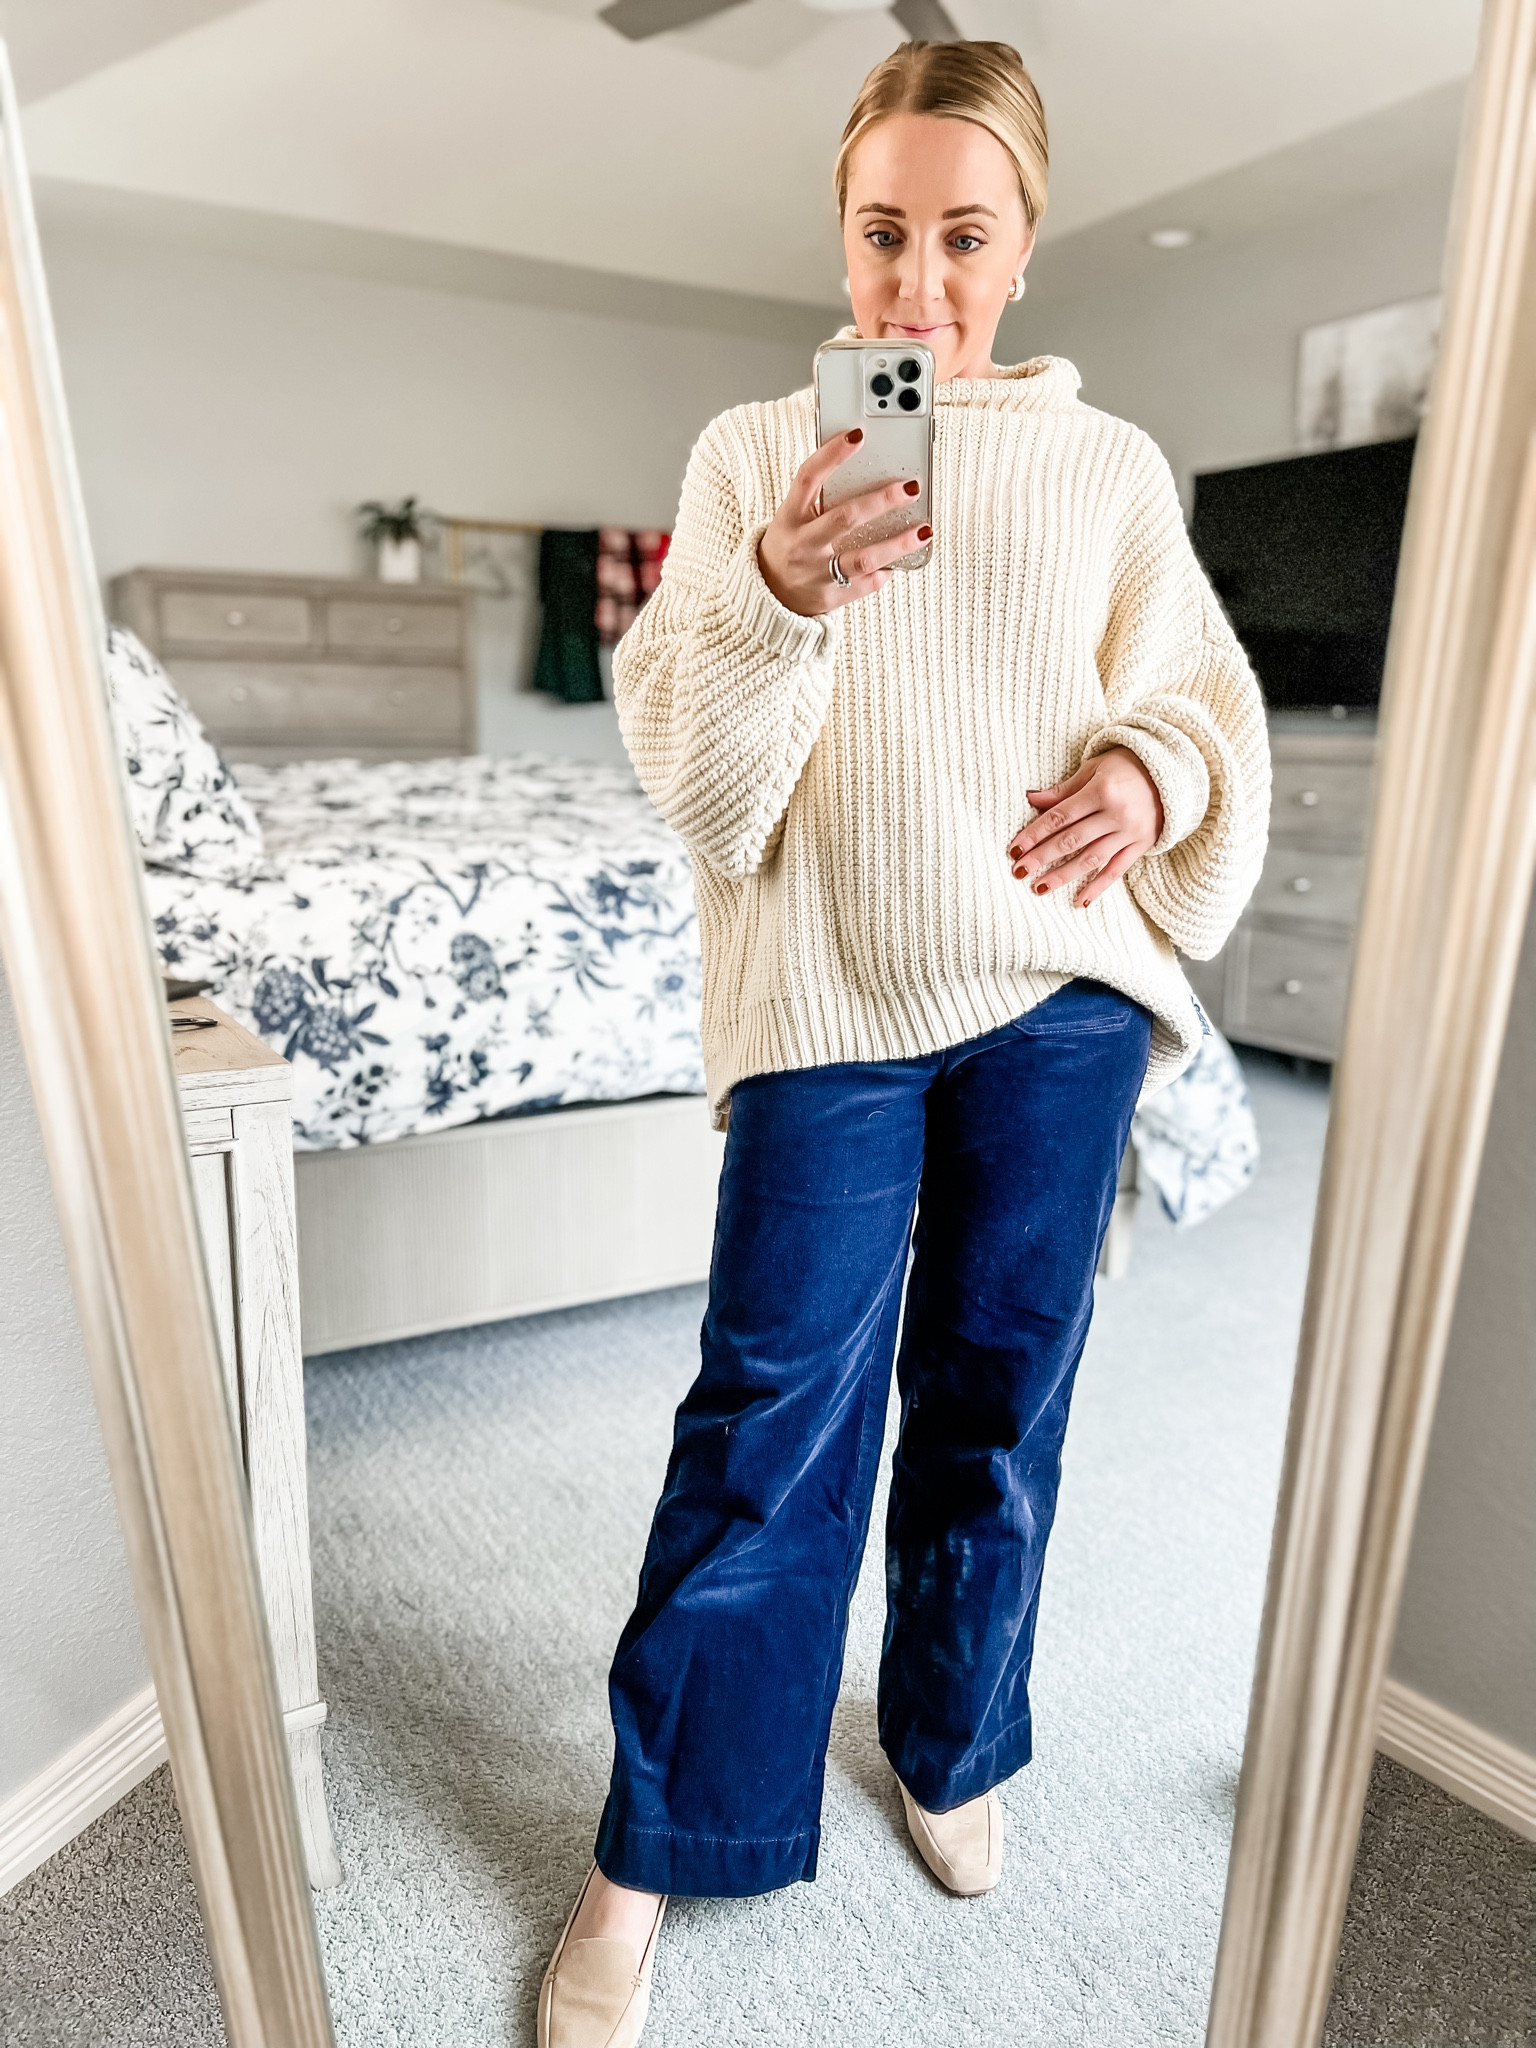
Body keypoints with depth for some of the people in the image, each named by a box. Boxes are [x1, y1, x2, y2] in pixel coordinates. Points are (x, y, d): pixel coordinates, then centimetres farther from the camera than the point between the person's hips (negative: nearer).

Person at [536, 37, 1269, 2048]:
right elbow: (685, 748, 1)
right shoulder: (754, 449, 9)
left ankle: (952, 1751, 39)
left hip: (1058, 990, 3)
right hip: (831, 991, -2)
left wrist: (1148, 769, -8)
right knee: (769, 1418, -1)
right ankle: (650, 1859, 22)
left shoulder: (1111, 465, 13)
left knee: (999, 1397, 13)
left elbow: (1204, 689, 14)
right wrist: (779, 593, -17)